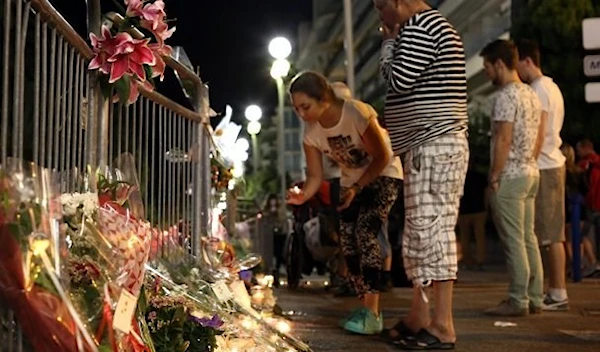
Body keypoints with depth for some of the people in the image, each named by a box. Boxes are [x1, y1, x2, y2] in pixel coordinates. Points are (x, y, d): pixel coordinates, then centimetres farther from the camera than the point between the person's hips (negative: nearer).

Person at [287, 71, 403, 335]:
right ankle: (366, 308, 9)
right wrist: (303, 196, -31)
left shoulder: (356, 113, -30)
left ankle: (372, 312, -21)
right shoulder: (311, 132, -12)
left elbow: (382, 157, -21)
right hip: (352, 180, 6)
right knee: (347, 241, -4)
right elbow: (315, 176, -10)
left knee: (365, 233, -22)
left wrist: (357, 188, -23)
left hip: (383, 173, -6)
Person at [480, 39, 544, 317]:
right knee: (528, 238, 12)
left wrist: (494, 176, -14)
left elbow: (503, 140, -19)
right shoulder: (531, 94, 15)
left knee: (513, 241, -5)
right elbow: (540, 137, 18)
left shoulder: (506, 96, -14)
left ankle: (518, 301, 0)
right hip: (531, 173, 9)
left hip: (509, 177, -9)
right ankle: (535, 298, 17)